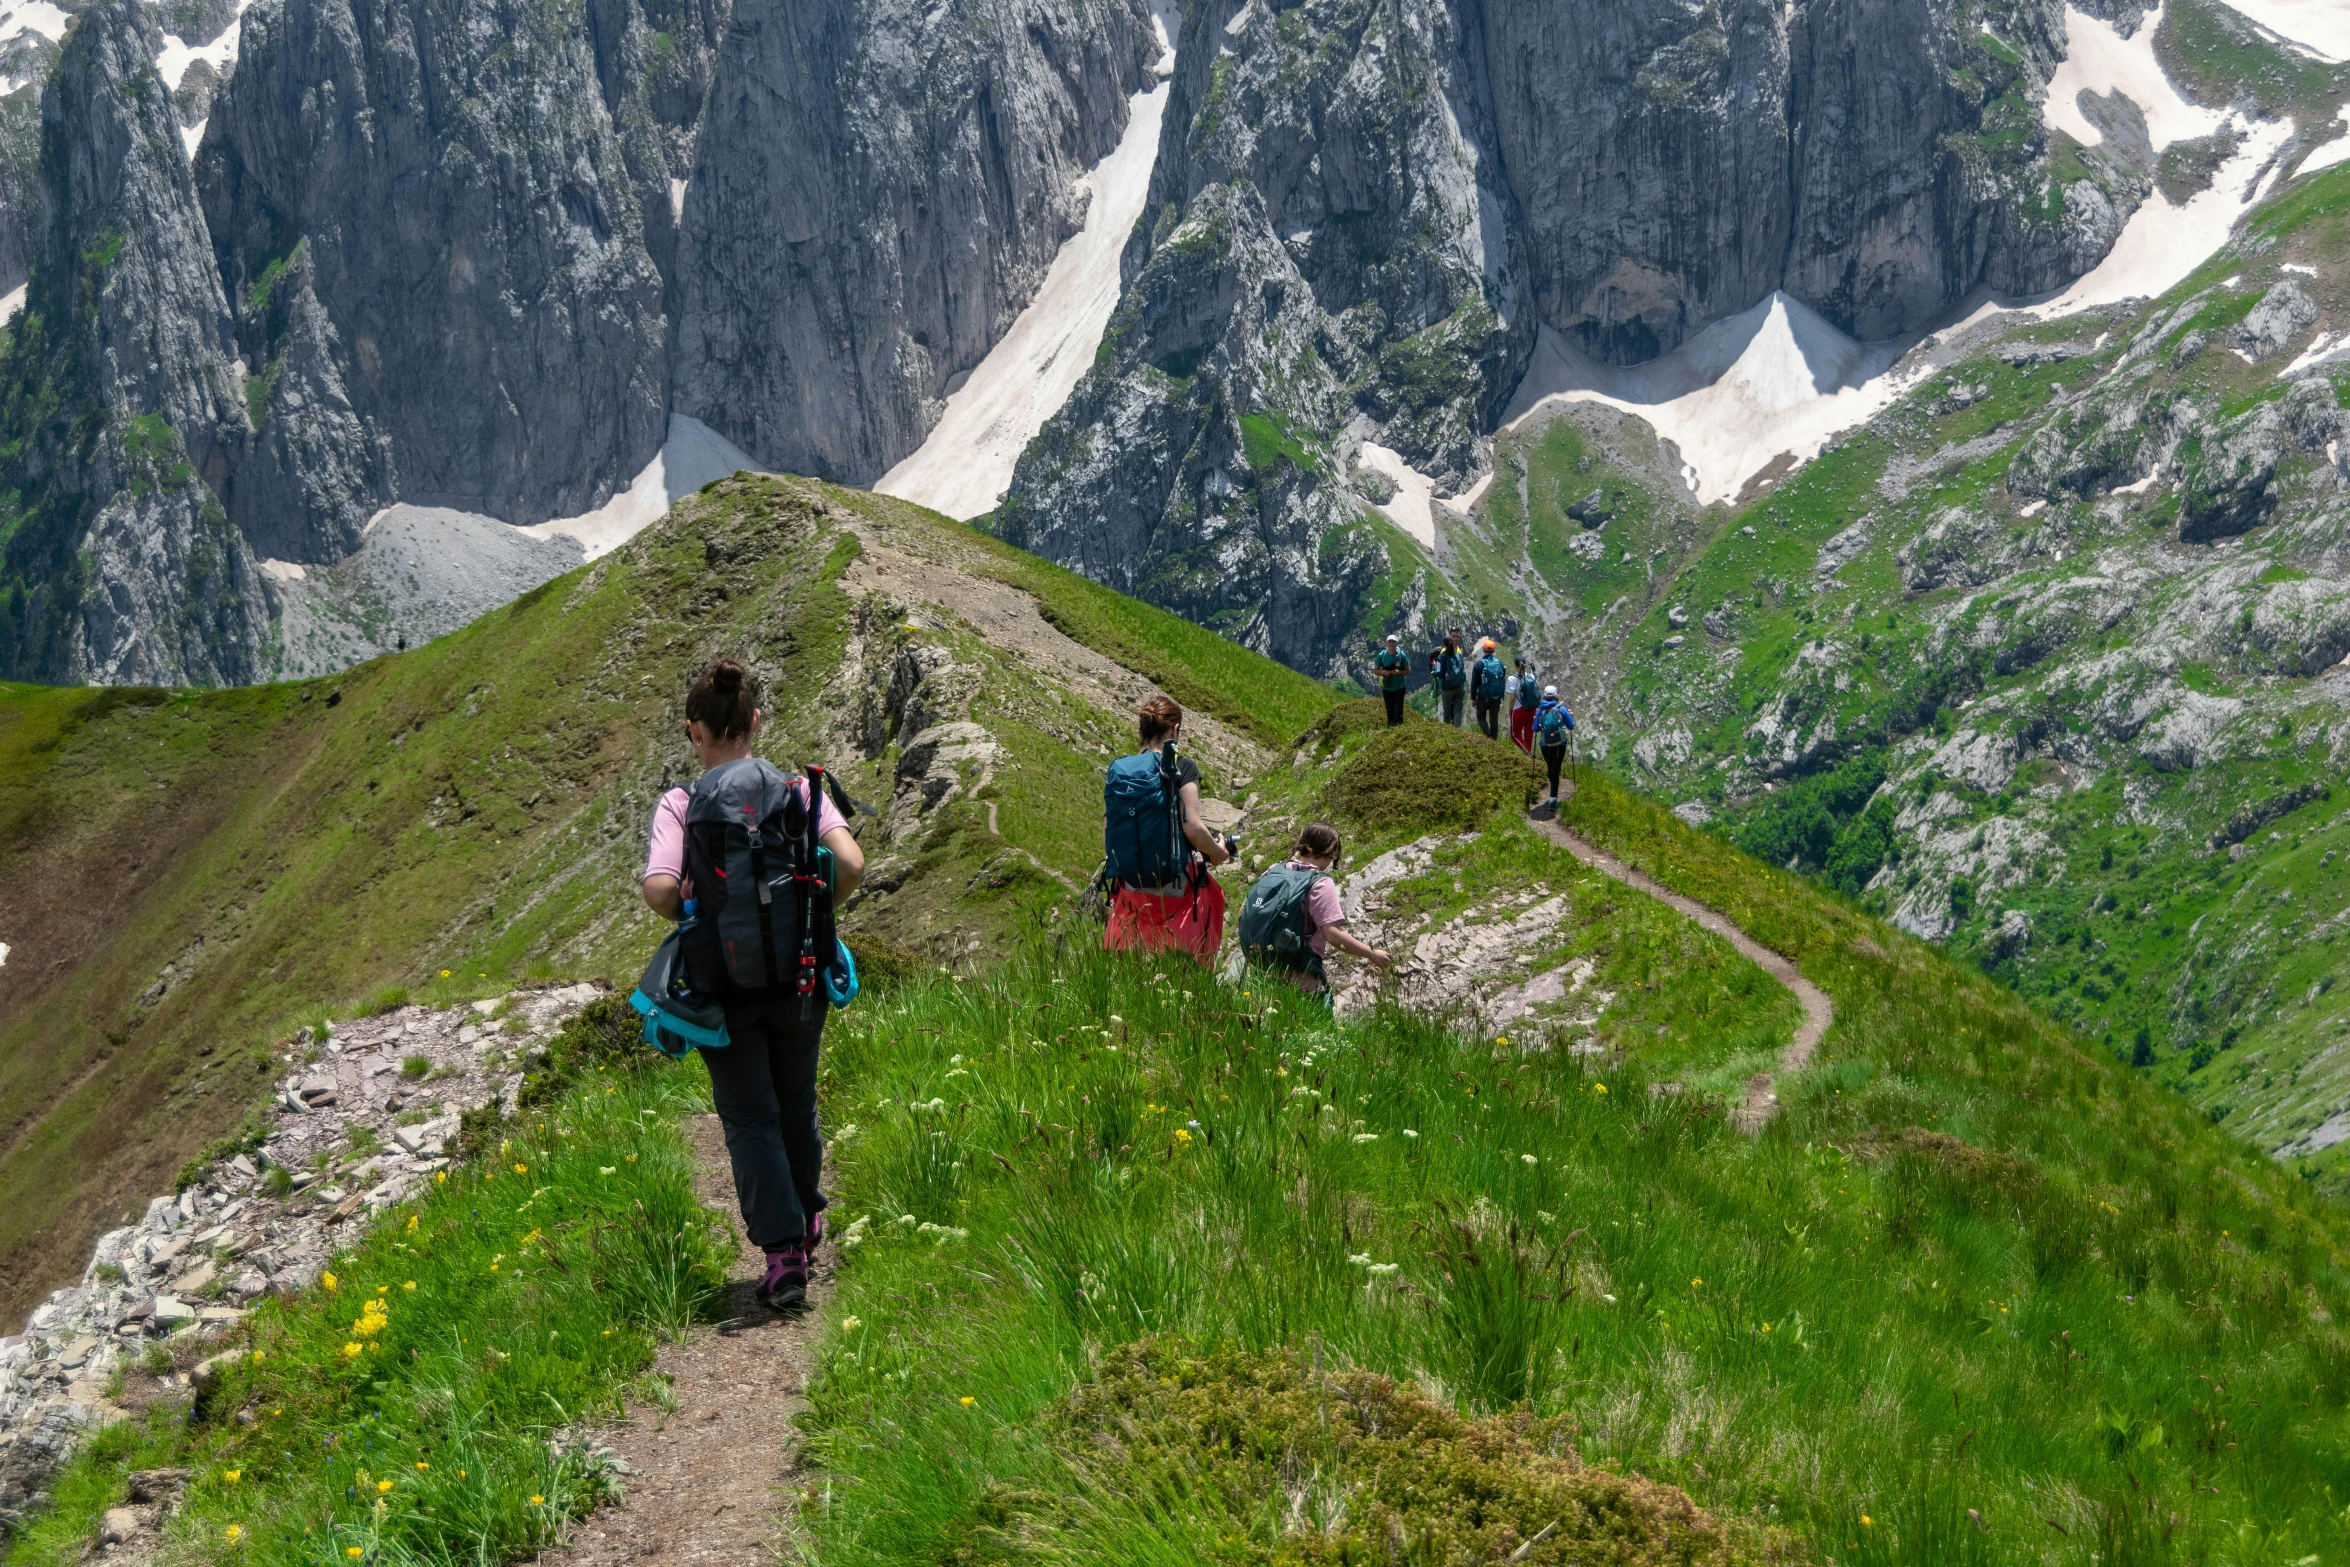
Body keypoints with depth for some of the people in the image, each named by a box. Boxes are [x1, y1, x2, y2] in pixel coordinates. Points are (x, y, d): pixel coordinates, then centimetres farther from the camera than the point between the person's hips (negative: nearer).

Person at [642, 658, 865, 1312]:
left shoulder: (680, 804, -10)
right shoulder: (799, 789, -5)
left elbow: (659, 889, -23)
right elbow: (851, 865, -17)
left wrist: (692, 918, -3)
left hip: (725, 982, -2)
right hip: (799, 974, 2)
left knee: (750, 1117, 8)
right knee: (797, 1102, 23)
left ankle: (782, 1251, -1)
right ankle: (807, 1217, 43)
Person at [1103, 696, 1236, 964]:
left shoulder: (1118, 771, 6)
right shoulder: (1181, 768, -7)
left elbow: (1106, 841, 6)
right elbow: (1192, 828, -15)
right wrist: (1218, 852, 3)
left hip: (1132, 890, 4)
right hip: (1176, 888, -4)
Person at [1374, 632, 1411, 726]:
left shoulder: (1402, 655, -7)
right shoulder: (1382, 655, -4)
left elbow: (1408, 671, -1)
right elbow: (1375, 669, 5)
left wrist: (1398, 672, -20)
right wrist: (1382, 672, -17)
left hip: (1400, 687, -2)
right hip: (1387, 688, 2)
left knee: (1398, 711, -4)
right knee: (1389, 711, 10)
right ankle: (1390, 728, 21)